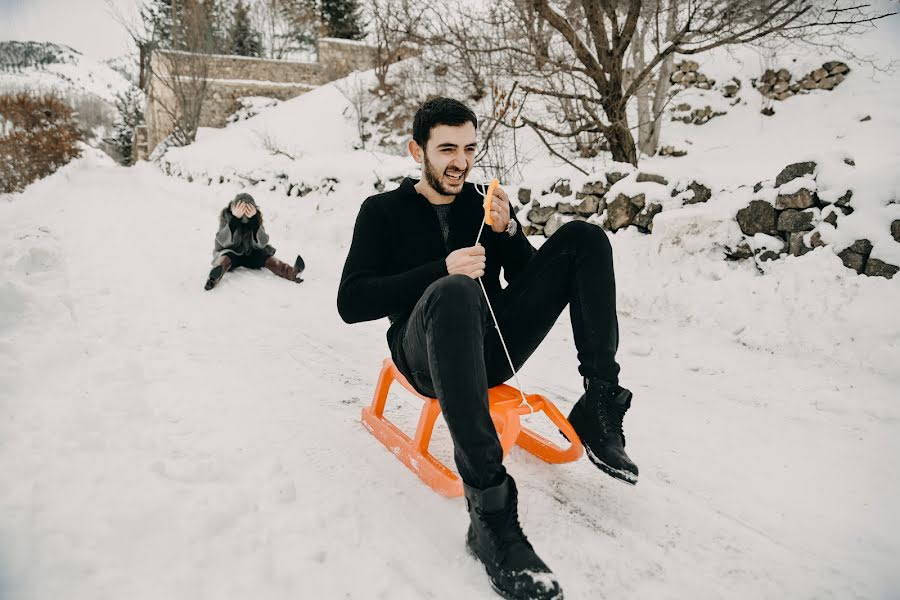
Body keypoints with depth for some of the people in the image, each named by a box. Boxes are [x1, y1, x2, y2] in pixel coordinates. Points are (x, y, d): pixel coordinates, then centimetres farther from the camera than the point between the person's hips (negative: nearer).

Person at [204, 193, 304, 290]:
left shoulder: (256, 216, -10)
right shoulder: (226, 214, -14)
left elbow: (261, 243, -21)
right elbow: (223, 242, -26)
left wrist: (254, 220, -33)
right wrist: (234, 219, -35)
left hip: (251, 253, 2)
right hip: (230, 251, -2)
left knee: (268, 259, -24)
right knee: (224, 259, -34)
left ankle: (292, 272, -48)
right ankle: (214, 278, -65)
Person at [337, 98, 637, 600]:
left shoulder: (485, 208, 17)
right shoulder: (383, 212, 7)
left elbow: (533, 280, 14)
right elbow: (352, 303, -7)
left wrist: (508, 232, -5)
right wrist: (443, 269, -18)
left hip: (495, 347, 5)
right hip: (429, 352, -4)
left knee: (582, 239, -7)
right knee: (453, 293, -41)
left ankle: (598, 409, -15)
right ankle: (490, 512, -43)